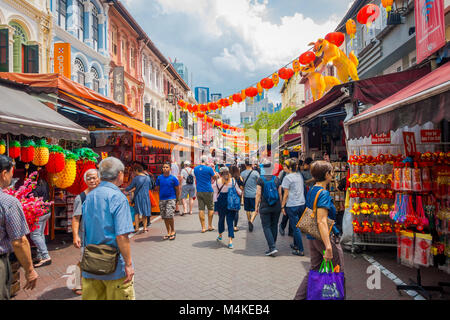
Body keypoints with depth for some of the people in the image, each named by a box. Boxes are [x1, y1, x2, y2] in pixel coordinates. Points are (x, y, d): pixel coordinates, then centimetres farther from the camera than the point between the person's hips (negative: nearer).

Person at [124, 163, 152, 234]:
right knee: (145, 213, 11)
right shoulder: (147, 177, 2)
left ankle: (137, 228, 1)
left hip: (138, 197, -3)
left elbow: (130, 187, -2)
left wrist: (125, 190, 17)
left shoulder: (136, 178, -9)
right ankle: (145, 228, 13)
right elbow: (150, 187, 14)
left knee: (137, 212, 6)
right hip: (146, 197, 3)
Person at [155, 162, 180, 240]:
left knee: (169, 215, -17)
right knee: (164, 217, 8)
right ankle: (169, 232, 20)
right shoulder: (159, 178, 4)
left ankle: (173, 231, 2)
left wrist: (176, 199, 4)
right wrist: (162, 194, 12)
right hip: (162, 200, 4)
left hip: (171, 199, -4)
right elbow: (157, 188, 15)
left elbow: (177, 189, 2)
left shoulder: (173, 178, -4)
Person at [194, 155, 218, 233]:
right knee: (210, 208, 11)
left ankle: (203, 228, 5)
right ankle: (210, 226, 16)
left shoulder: (195, 169, 5)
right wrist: (212, 168, 12)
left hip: (199, 191, 4)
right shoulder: (209, 168, -11)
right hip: (208, 191, -4)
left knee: (201, 209, 4)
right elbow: (215, 177, 3)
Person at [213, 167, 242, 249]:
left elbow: (215, 194, -1)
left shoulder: (217, 182, -4)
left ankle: (220, 235, 41)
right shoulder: (233, 181, -2)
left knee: (221, 219, 21)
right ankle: (230, 240, -7)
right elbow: (238, 191, 8)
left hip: (221, 202, 0)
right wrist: (241, 193, 30)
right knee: (230, 221, 2)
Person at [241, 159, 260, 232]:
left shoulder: (242, 173, -2)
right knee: (254, 209, 4)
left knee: (248, 210, 17)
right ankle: (251, 221, -16)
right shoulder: (255, 173, -9)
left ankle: (249, 221, 30)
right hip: (254, 194, -3)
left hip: (246, 194, 3)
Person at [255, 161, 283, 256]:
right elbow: (280, 193, 5)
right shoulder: (277, 179, 3)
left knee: (266, 227, 2)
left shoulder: (261, 179, -7)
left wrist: (256, 206, -1)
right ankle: (272, 248, 21)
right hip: (276, 206, 4)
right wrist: (280, 206, 15)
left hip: (265, 207, -4)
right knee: (274, 226, 13)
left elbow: (258, 194, -8)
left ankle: (273, 247, -9)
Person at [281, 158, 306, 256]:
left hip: (292, 205, -7)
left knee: (295, 227, -1)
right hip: (302, 204, 7)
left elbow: (286, 194, -11)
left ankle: (300, 250, 3)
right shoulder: (300, 175, 8)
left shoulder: (288, 177, -12)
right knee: (296, 225, 20)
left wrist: (282, 206, -4)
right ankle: (296, 245, 32)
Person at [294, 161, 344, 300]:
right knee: (338, 272, 11)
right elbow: (321, 221, -26)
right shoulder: (324, 193, -19)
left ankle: (299, 297, 15)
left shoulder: (311, 191, 8)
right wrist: (328, 247, -30)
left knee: (314, 270, 16)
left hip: (311, 238, 8)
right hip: (326, 237, -8)